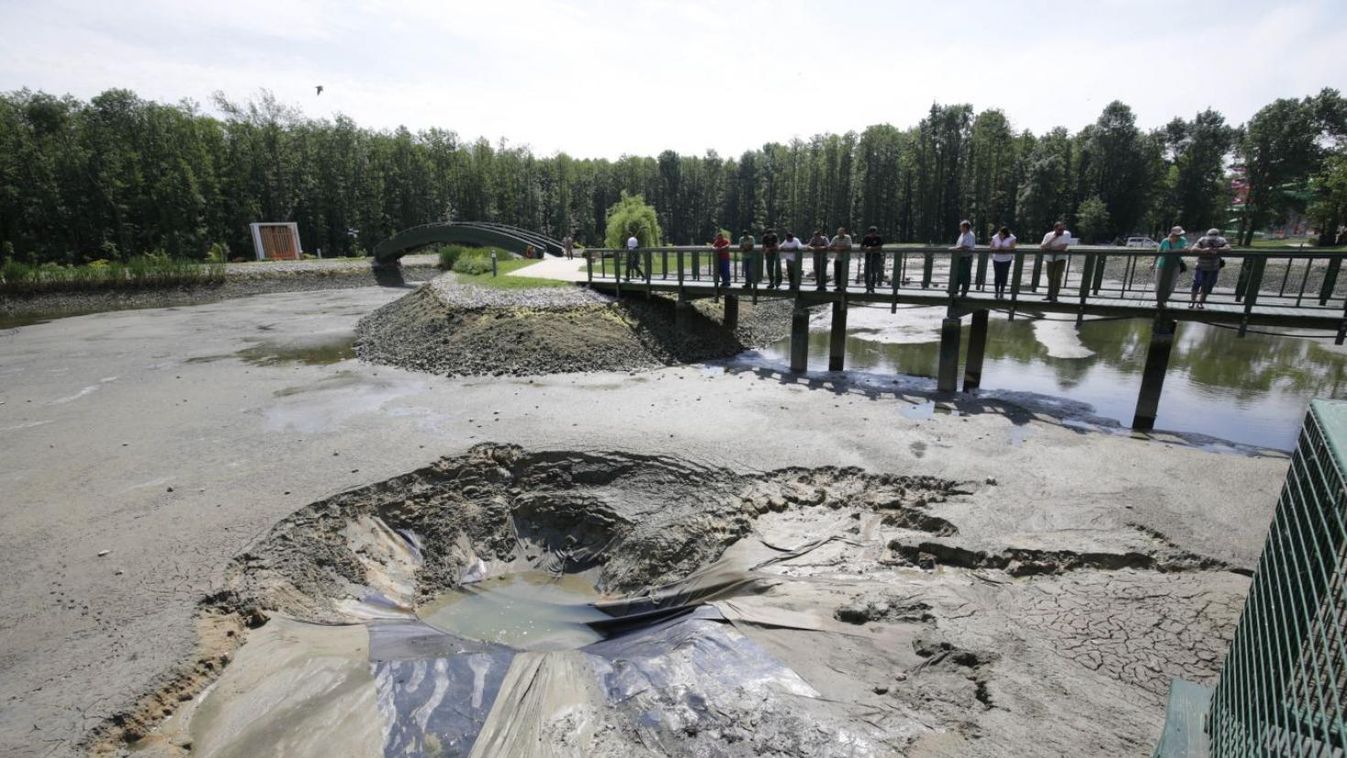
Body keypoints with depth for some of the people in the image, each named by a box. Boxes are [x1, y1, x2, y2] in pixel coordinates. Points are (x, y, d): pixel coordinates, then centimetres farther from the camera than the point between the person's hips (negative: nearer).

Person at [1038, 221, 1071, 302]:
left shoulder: (1066, 234, -12)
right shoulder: (1048, 235, -4)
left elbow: (1063, 246, -23)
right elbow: (1041, 247, -13)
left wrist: (1049, 247, -17)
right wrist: (1052, 239, -23)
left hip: (1060, 259, -3)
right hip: (1050, 259, 3)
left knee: (1057, 278, -10)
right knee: (1050, 277, 8)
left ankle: (1054, 297, -7)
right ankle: (1049, 295, 20)